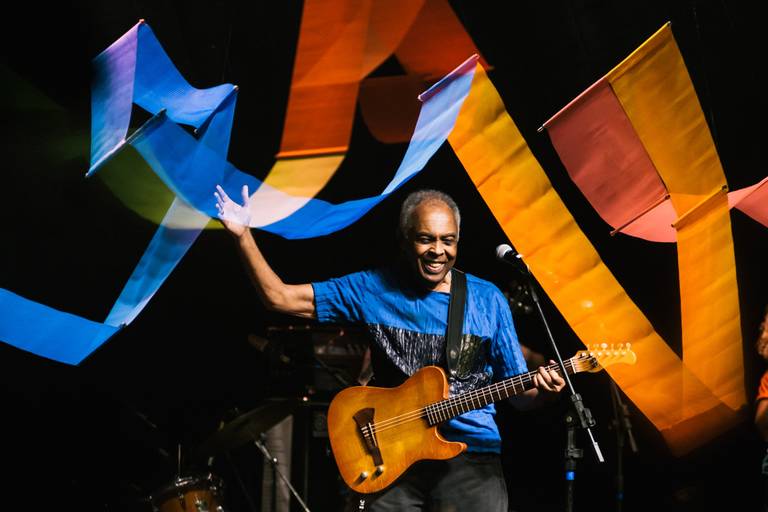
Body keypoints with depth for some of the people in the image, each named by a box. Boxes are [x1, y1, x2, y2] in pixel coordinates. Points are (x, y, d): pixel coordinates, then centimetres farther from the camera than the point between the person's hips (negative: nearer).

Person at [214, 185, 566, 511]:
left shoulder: (487, 301, 5)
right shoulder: (373, 289, 5)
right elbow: (279, 297, 5)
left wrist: (542, 391, -16)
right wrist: (243, 235, -4)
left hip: (471, 455, 0)